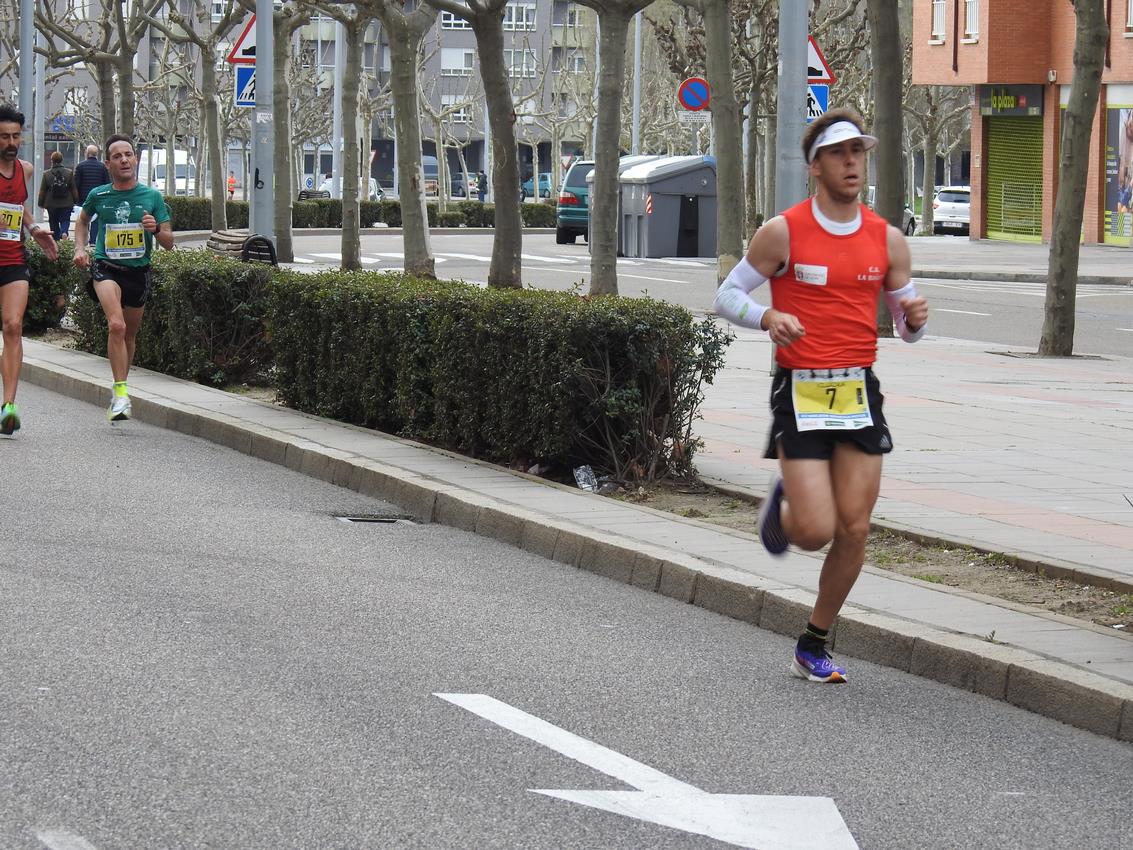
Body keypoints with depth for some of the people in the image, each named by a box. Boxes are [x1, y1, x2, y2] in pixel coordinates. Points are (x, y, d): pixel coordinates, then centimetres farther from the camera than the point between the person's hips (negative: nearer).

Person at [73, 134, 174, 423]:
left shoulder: (152, 197, -1)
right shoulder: (99, 196, -1)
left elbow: (169, 244, 1)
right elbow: (83, 220, 23)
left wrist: (156, 229, -20)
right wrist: (80, 248, 8)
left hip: (139, 271, 2)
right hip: (106, 268, -2)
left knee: (129, 334, 15)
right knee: (116, 325, -25)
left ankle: (119, 386, 37)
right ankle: (121, 394, -27)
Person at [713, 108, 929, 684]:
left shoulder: (887, 240, 6)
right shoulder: (783, 233, -5)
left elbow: (905, 325, 14)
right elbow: (727, 296, 1)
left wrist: (914, 319, -10)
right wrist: (768, 317, -19)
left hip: (860, 392, 4)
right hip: (800, 392, -4)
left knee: (854, 530, -1)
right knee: (815, 531, -12)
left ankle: (813, 647, 15)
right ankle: (781, 503, 25)